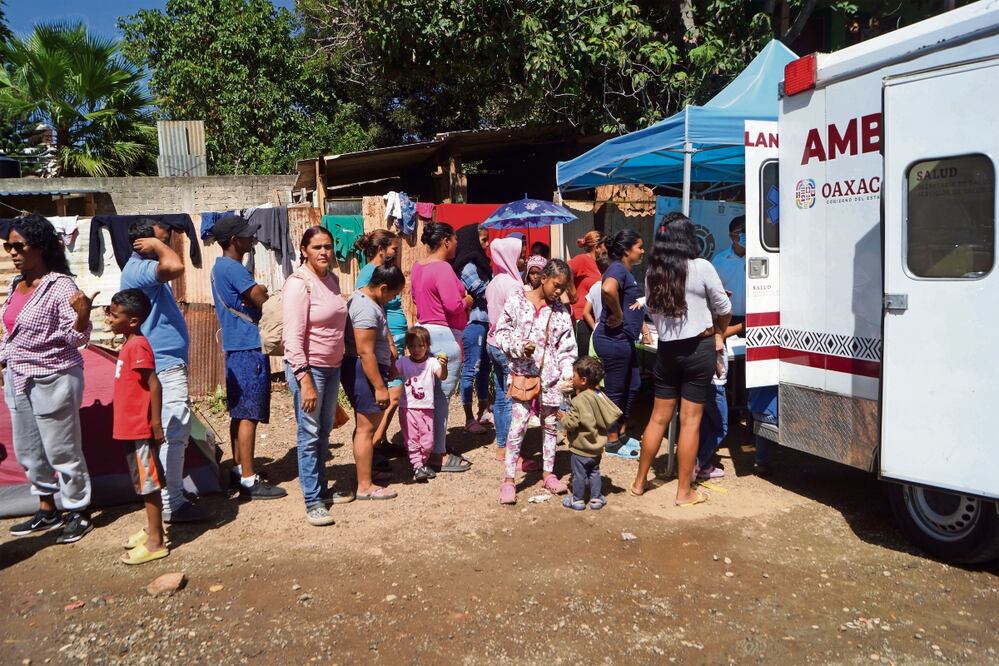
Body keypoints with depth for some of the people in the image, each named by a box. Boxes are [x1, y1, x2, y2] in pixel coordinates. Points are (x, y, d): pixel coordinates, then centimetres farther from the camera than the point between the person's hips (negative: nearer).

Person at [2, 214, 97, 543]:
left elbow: (77, 338, -22)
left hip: (53, 380, -9)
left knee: (62, 451, 4)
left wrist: (83, 314, -40)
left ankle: (79, 513, 20)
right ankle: (47, 510, 35)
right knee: (28, 451, 19)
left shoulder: (61, 286, -19)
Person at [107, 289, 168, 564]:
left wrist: (156, 424, -22)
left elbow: (154, 385, -23)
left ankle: (155, 542, 7)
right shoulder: (130, 345, 11)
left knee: (149, 483, -1)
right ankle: (152, 529, 33)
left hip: (141, 430, -10)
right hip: (130, 428, 10)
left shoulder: (137, 346, -19)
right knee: (143, 483, 19)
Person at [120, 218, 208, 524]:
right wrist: (157, 245, -22)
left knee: (172, 432, 16)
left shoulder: (146, 269, 17)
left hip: (168, 363, 11)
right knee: (175, 432, -8)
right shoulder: (138, 269, -18)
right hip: (163, 366, -11)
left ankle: (169, 496, 26)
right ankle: (172, 505, -2)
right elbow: (176, 267, -37)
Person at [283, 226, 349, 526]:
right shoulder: (298, 284, -16)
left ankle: (322, 490, 29)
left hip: (332, 366, 8)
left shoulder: (332, 279, 7)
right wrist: (305, 381, -23)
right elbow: (293, 337, -20)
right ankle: (312, 502, 8)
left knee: (324, 432, 16)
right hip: (308, 368, -8)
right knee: (309, 434, -1)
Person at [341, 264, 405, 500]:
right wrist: (380, 387, -23)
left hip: (364, 368, 11)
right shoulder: (366, 309, -23)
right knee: (366, 429, -3)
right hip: (364, 371, -11)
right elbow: (365, 353, -26)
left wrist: (389, 364, 28)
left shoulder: (363, 296, 10)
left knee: (366, 426, 21)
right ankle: (365, 486, 5)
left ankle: (364, 470, 35)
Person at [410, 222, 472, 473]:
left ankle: (430, 446, 26)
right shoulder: (442, 268, -18)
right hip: (444, 336, -10)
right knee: (442, 396, -2)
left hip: (424, 330, 10)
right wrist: (467, 301, -7)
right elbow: (453, 305, -26)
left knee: (431, 394, 17)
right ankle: (439, 455, 5)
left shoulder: (418, 266, 11)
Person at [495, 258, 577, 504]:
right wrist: (519, 347, -18)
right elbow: (501, 332, -2)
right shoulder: (517, 301, -4)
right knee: (517, 425, -7)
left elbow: (567, 346, 6)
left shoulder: (560, 310, 5)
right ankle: (508, 479, 3)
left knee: (550, 424, 12)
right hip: (523, 372, -4)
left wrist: (568, 372, -6)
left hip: (550, 375, 4)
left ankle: (548, 473, 28)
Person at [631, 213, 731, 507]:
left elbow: (653, 310, 5)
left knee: (658, 417, 14)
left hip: (666, 350, 4)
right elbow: (723, 308, 1)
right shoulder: (701, 268, -10)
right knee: (690, 421, 2)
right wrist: (719, 333, 19)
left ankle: (639, 482, 24)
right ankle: (684, 491, 10)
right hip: (698, 349, -4)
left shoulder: (652, 272, 1)